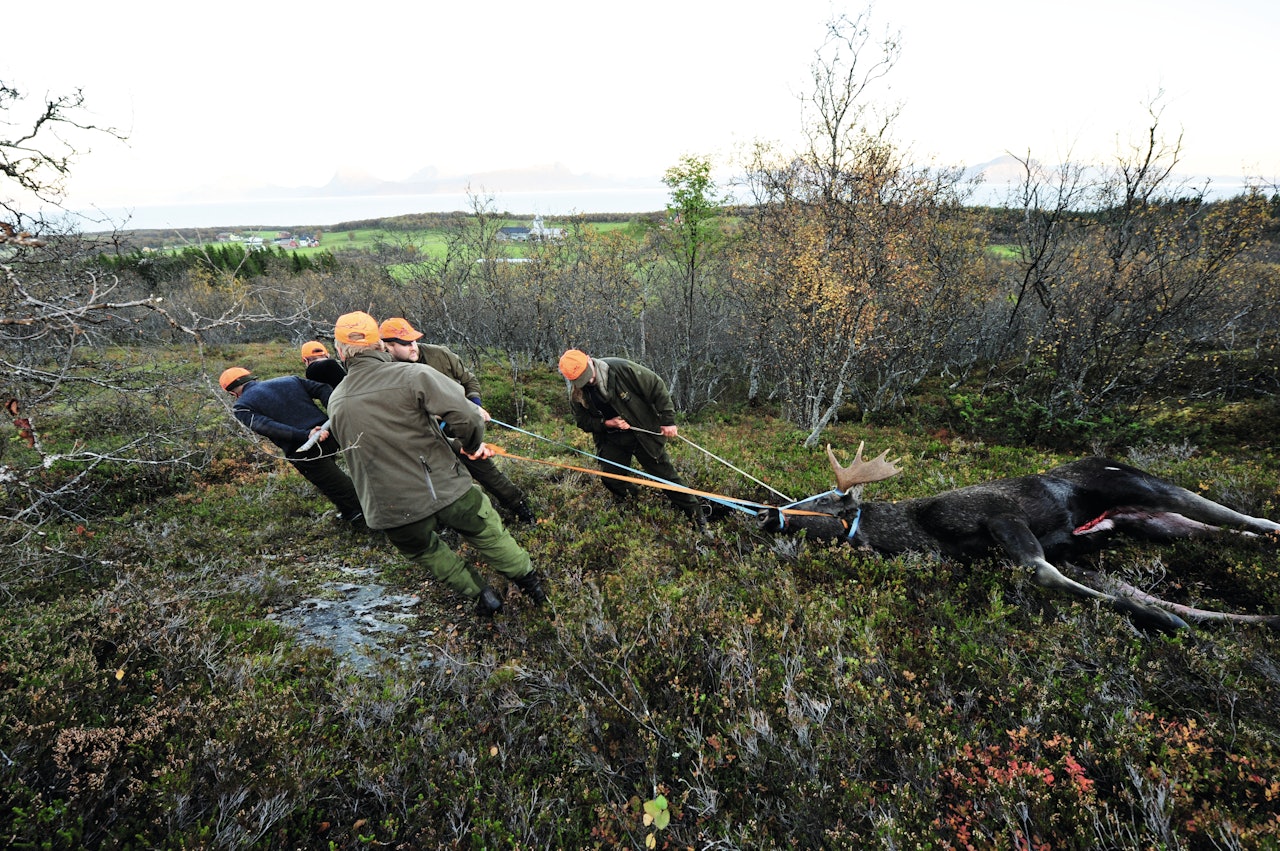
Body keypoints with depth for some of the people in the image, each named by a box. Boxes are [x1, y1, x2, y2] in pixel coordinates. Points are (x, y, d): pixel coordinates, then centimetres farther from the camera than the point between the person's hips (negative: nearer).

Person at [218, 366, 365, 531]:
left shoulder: (241, 407, 6)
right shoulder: (289, 380, 20)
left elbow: (268, 426, -13)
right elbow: (323, 389, 6)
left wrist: (305, 435, -23)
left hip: (306, 453, -6)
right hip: (330, 435, 6)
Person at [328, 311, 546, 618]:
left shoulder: (336, 402, 3)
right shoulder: (412, 375, -16)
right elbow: (467, 417, -26)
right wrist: (471, 446, -2)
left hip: (391, 510, 3)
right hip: (447, 491, -3)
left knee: (424, 550, 31)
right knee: (491, 537, 21)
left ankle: (481, 595, 36)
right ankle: (531, 584, 38)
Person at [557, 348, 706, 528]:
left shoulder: (622, 368, -23)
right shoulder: (576, 395, -11)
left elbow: (656, 387, -17)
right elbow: (583, 422, 3)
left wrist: (667, 420, -17)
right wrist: (607, 423, -17)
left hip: (644, 433, -3)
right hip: (611, 439, 4)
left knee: (665, 473, 2)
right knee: (610, 479, 0)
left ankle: (696, 515, 17)